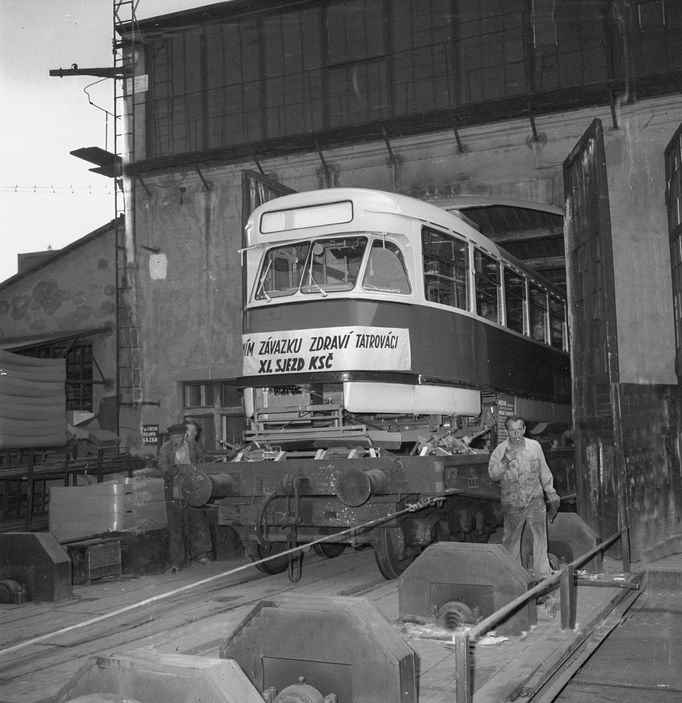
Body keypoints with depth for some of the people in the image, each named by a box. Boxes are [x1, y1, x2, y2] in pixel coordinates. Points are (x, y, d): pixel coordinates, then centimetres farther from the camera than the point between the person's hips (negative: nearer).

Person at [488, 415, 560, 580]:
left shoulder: (534, 446, 1)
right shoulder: (500, 450, -4)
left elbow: (544, 472, 10)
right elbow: (493, 475, -11)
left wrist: (552, 495, 13)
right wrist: (504, 461, -26)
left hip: (535, 499, 0)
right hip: (512, 503, 0)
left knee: (540, 534, -8)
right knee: (511, 538, 8)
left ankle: (543, 574, -3)